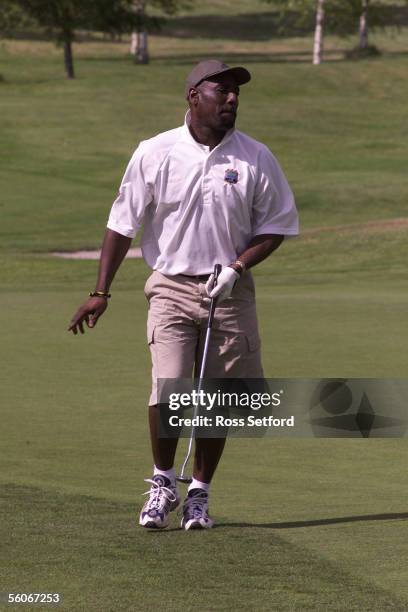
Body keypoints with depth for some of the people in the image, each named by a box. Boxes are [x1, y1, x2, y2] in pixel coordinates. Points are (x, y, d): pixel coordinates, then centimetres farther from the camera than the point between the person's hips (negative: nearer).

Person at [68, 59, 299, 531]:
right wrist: (100, 292, 0)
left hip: (230, 292, 2)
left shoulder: (256, 159, 1)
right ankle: (162, 484, 7)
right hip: (171, 288, -1)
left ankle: (199, 492, 18)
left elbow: (275, 226, 8)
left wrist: (236, 266, -9)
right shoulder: (154, 154, -2)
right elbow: (123, 224, 3)